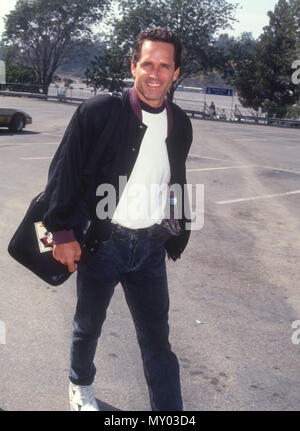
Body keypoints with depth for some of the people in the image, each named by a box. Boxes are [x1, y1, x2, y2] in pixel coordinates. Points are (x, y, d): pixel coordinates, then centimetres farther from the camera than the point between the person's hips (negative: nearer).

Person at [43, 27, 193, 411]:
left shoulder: (180, 125, 1)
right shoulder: (98, 112, -13)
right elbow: (63, 174, -10)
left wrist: (180, 227, 15)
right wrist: (62, 232, -12)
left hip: (150, 246, 3)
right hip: (100, 242, -2)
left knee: (157, 336, 6)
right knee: (88, 324, 19)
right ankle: (80, 385, 49)